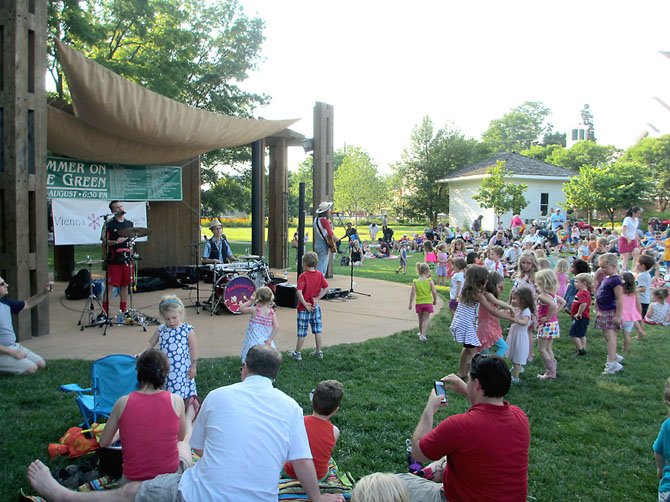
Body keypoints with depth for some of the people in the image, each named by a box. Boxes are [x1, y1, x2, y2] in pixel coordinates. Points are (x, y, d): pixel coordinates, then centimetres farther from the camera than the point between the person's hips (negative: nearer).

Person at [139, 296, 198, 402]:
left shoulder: (188, 330, -9)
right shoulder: (161, 330, 1)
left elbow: (193, 349, -4)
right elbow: (150, 343, 14)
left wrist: (193, 366, -3)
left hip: (182, 370, -3)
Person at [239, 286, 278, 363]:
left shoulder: (254, 310, -12)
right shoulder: (271, 312, -4)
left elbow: (241, 308, 4)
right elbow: (276, 327, -10)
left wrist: (251, 301, 6)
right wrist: (270, 339, -6)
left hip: (253, 342, -4)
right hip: (266, 343, 4)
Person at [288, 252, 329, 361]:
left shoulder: (303, 276, -17)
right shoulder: (319, 274, -1)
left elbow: (299, 292, -25)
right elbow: (326, 288, -1)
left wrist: (305, 304, -17)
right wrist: (318, 298, -2)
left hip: (304, 308, -4)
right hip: (315, 307, 4)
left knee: (302, 332, 5)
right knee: (317, 330, 13)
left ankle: (297, 353, 17)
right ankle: (319, 352, 22)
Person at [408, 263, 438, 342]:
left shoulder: (415, 282, -7)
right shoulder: (430, 281, -9)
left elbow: (413, 293, -12)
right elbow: (434, 292, -10)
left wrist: (410, 304, -6)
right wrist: (435, 300, 7)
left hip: (419, 303, 2)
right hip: (428, 303, -2)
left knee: (420, 319, 19)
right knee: (425, 320, 3)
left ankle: (421, 333, 36)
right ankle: (423, 335, -8)